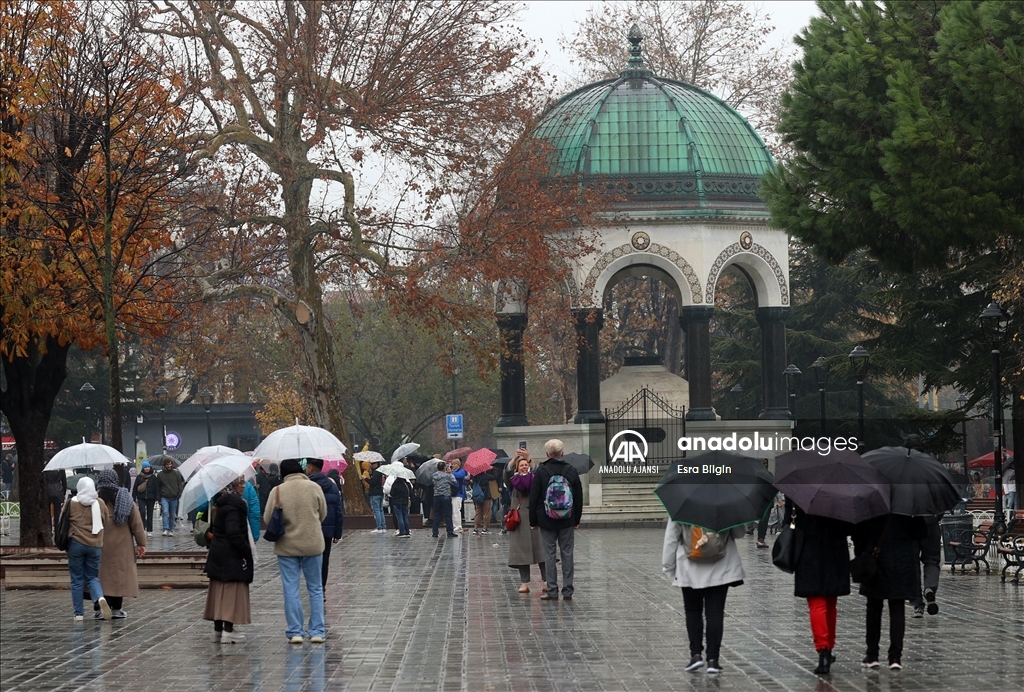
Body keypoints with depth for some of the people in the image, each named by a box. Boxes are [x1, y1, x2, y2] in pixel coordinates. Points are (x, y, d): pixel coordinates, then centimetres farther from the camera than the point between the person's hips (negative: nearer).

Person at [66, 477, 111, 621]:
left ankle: (79, 613, 8)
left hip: (76, 543, -2)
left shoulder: (72, 503, -4)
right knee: (92, 577, 11)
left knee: (77, 579, 7)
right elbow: (107, 523, 9)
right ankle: (100, 598, -18)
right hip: (95, 545, 2)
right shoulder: (100, 504, 1)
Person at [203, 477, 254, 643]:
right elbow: (234, 533, -24)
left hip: (217, 553, 9)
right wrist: (246, 550, -16)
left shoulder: (219, 503, 10)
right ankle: (228, 631, -5)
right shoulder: (233, 505, -18)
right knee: (232, 591, -4)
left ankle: (218, 630, 17)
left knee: (219, 592, 13)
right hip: (231, 555, -9)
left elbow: (211, 529, 16)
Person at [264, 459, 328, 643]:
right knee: (315, 588, 11)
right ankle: (317, 631, 9)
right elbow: (323, 514, 6)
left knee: (291, 590, 6)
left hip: (287, 546, -1)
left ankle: (295, 632, 6)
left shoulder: (277, 491, -10)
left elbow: (267, 518, -4)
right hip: (313, 544, 1)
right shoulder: (314, 488, -5)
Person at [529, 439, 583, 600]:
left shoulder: (541, 472, -7)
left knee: (549, 554, 3)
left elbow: (534, 498, -4)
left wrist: (533, 521, 4)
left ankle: (552, 590, 2)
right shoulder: (571, 471, 0)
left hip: (547, 521, -2)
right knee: (567, 554, 7)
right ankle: (568, 590, 9)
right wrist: (577, 519, 16)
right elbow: (579, 497, 6)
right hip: (567, 521, 2)